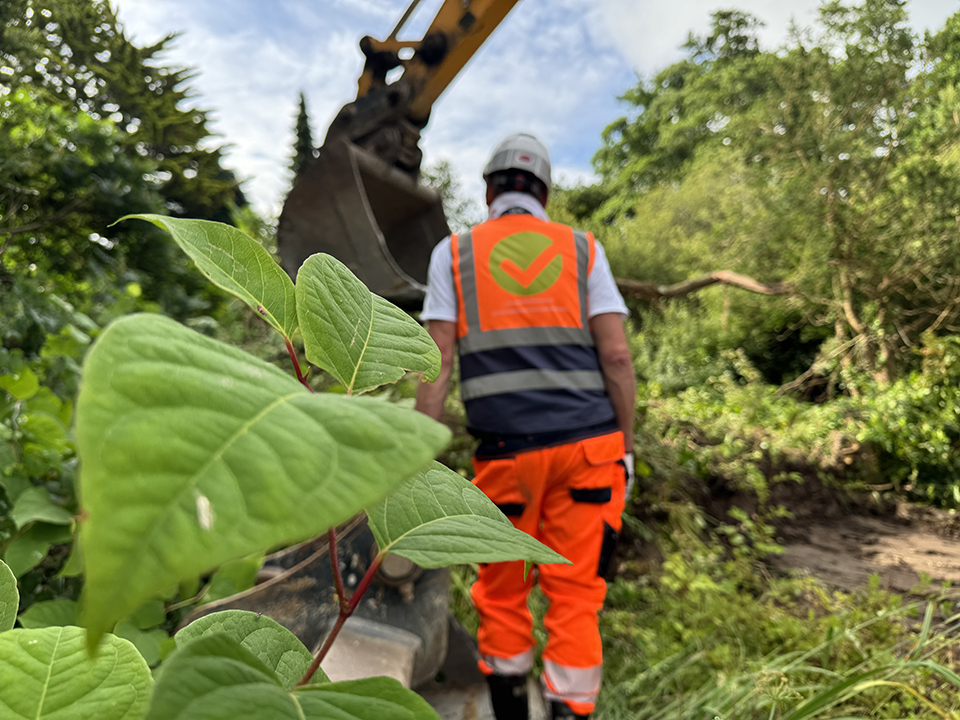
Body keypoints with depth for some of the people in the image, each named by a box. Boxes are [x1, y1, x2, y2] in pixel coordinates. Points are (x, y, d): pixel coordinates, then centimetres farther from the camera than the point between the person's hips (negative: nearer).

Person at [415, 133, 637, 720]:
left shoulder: (453, 252, 8)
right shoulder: (583, 249, 10)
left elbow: (436, 363, -1)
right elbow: (616, 356, 1)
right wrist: (627, 445, 7)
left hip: (508, 451, 0)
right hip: (588, 443, 1)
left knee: (502, 590, 18)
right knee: (576, 593, 8)